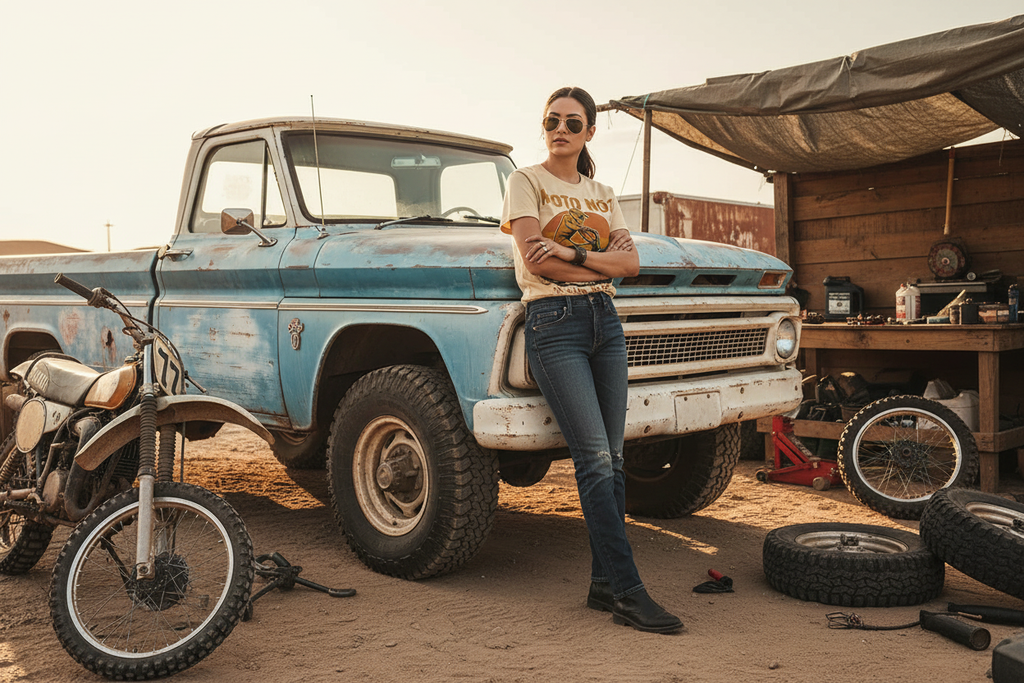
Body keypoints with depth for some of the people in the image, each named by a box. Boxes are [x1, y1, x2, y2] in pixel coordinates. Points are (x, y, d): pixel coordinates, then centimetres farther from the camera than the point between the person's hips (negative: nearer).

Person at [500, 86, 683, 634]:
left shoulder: (602, 195, 19)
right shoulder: (526, 182, 4)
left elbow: (631, 263, 5)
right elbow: (536, 259, -10)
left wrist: (574, 254, -11)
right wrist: (602, 260, 0)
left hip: (605, 321, 6)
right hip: (553, 323, -5)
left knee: (611, 460, 2)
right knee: (595, 460, -11)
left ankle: (604, 583, 11)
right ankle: (627, 591, -7)